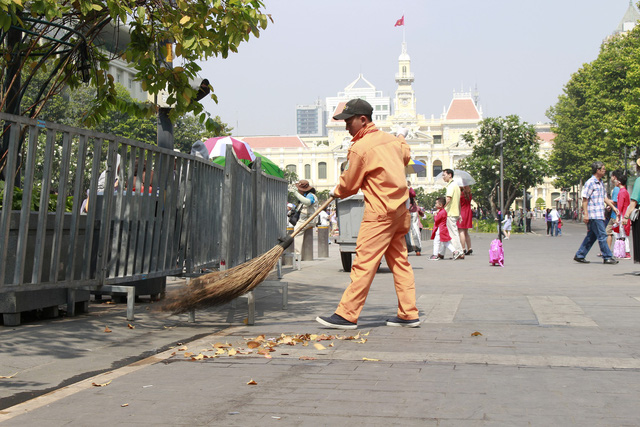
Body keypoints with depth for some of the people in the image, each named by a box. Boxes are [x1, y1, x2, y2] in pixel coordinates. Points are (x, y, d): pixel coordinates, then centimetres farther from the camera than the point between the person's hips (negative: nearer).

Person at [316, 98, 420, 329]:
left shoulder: (361, 148, -12)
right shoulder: (390, 139, 11)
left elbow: (349, 184, -4)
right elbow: (406, 155, 33)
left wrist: (336, 192, 17)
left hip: (379, 212, -9)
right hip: (400, 210, 9)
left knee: (364, 262, -8)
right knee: (399, 262, 11)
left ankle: (347, 315, -6)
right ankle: (409, 314, 13)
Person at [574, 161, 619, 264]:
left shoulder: (601, 183, 18)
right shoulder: (590, 182, -10)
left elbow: (605, 197, 26)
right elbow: (585, 199, -12)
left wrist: (613, 207, 17)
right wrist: (585, 214, -17)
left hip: (599, 214, 9)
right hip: (593, 215, -9)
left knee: (592, 236, 10)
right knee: (602, 236, -7)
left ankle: (579, 255, 14)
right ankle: (607, 257, -2)